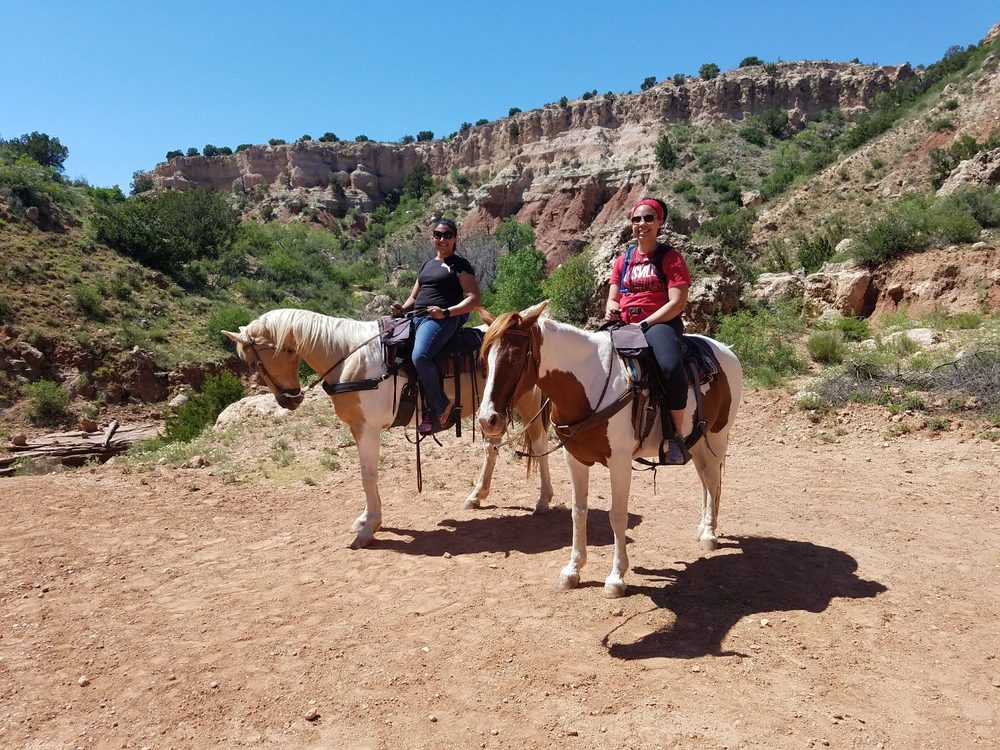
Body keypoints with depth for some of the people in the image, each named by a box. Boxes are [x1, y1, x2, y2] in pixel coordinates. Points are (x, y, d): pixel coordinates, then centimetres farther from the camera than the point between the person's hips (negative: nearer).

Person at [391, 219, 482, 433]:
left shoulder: (460, 265, 4)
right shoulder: (427, 265, 27)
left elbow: (474, 299, -6)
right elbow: (414, 297, 29)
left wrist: (446, 312, -20)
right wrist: (402, 309, 5)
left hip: (442, 319, -9)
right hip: (417, 318, 9)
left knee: (420, 356, -33)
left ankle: (441, 409, -19)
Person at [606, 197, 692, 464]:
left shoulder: (670, 258, 2)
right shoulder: (623, 260, 18)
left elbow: (677, 303, -8)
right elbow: (613, 298, 19)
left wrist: (644, 324, -17)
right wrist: (612, 308, -7)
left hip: (660, 322, -5)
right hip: (624, 325, 5)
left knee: (671, 367, -36)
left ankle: (677, 435, -18)